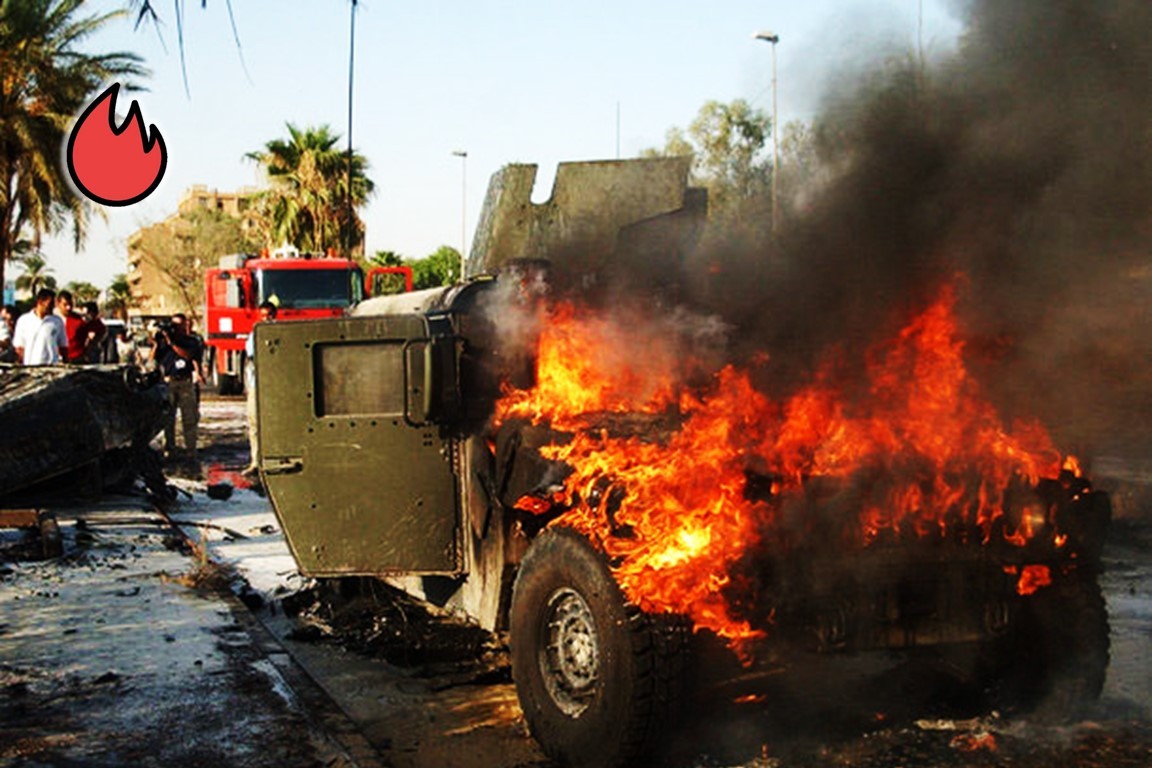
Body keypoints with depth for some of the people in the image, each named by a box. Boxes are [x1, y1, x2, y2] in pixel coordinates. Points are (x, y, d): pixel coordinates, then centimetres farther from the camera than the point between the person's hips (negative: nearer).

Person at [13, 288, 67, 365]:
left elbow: (63, 346, 10)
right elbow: (19, 347, 9)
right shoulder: (23, 320, 6)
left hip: (52, 367, 0)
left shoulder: (57, 321, 6)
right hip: (30, 367, 0)